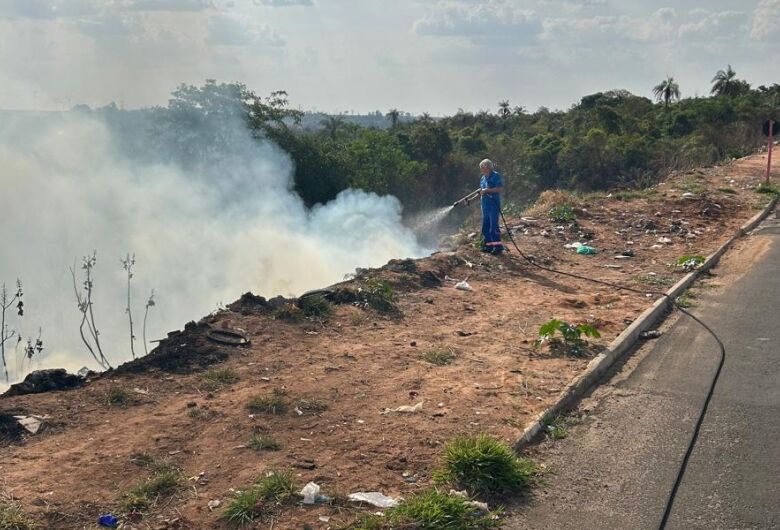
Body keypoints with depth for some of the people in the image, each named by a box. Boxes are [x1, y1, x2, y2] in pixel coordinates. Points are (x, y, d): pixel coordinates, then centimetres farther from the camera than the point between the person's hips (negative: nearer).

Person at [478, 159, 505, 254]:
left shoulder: (495, 175, -8)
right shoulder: (483, 178, 17)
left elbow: (500, 189, -16)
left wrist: (487, 190, -19)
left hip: (494, 206, -9)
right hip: (485, 206, 9)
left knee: (493, 226, -11)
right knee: (485, 227, 9)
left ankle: (498, 246, -7)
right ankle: (488, 245, 16)